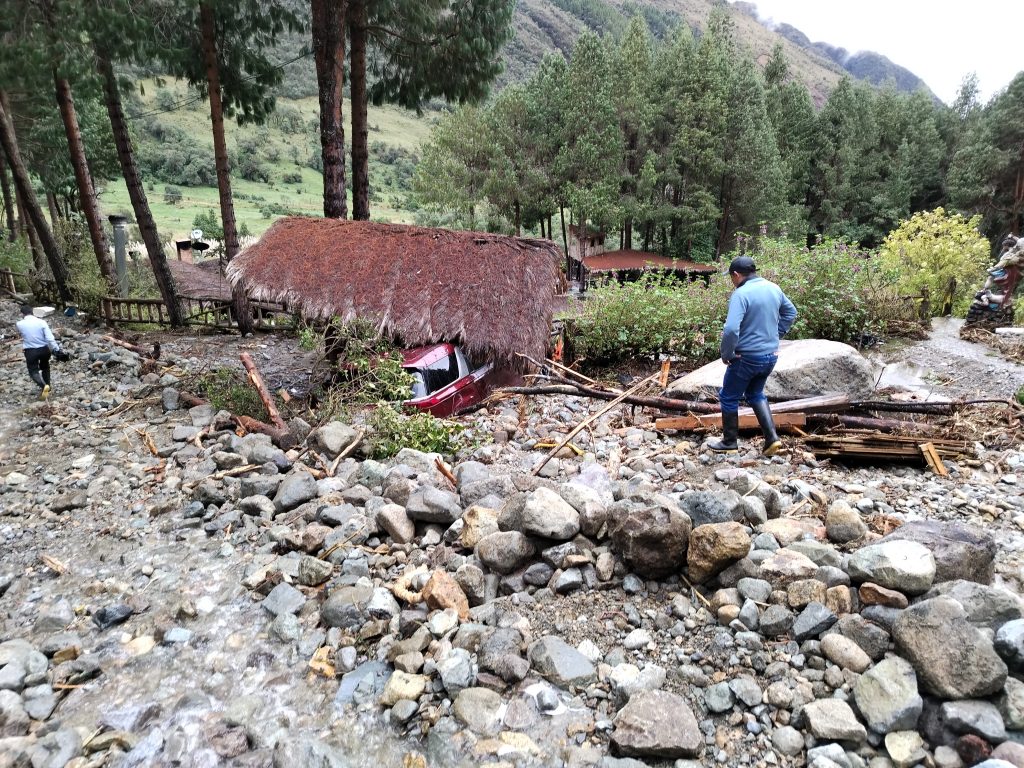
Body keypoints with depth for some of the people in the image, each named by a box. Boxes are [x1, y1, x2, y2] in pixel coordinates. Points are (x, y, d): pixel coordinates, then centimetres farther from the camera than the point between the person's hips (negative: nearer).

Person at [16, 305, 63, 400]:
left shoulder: (19, 324, -8)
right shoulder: (41, 322, -11)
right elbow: (50, 338, -17)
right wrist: (57, 349, -15)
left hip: (30, 351, -1)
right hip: (44, 349, 2)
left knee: (33, 371, 7)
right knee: (45, 368, 25)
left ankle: (43, 386, -21)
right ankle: (47, 388, 27)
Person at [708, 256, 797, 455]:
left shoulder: (741, 294, -20)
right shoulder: (774, 288, 4)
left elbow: (731, 329, -30)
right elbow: (791, 312, 20)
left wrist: (726, 354, -16)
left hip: (747, 357, -7)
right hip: (771, 355, 7)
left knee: (729, 397, 12)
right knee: (756, 394, 25)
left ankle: (730, 442, 22)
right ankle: (772, 438, 17)